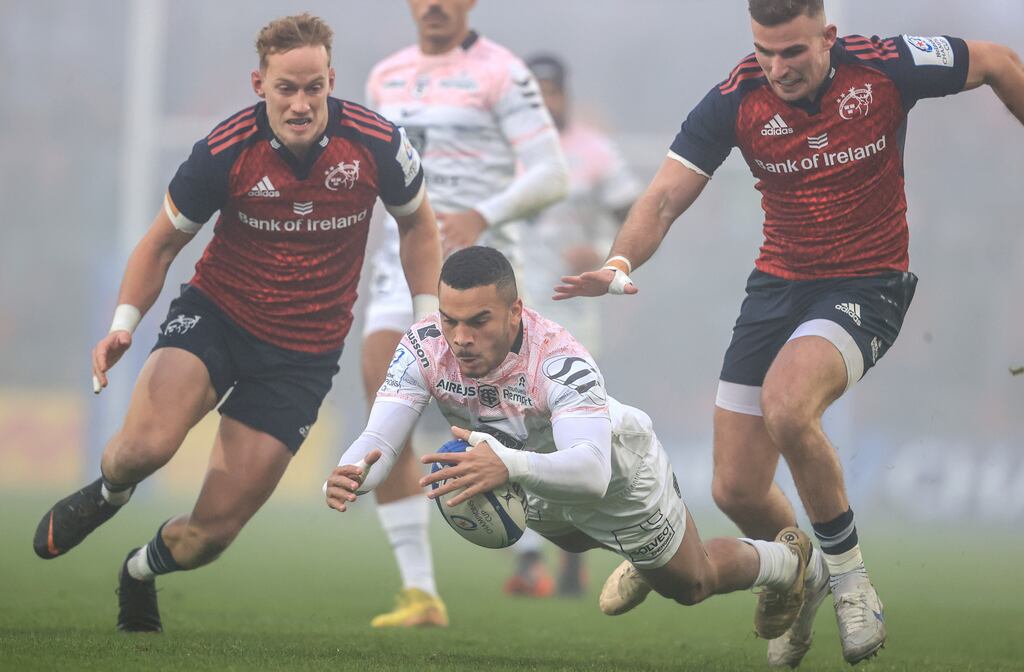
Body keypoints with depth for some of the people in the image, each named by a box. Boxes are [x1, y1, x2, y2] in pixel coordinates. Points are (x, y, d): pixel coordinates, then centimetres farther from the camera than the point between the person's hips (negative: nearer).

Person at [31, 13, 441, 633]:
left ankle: (143, 569, 35)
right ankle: (106, 494, 8)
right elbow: (162, 243, 0)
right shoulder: (224, 152, -16)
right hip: (215, 316, -1)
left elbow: (418, 223, 8)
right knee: (148, 444, -32)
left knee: (209, 536, -3)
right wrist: (125, 322, -15)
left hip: (304, 354, 1)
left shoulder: (377, 143, -14)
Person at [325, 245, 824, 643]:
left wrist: (510, 465, -80)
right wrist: (348, 477, -63)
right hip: (536, 490, 5)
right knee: (576, 541, 37)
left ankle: (789, 561, 50)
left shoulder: (559, 360, -46)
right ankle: (639, 565, 71)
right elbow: (378, 441, -38)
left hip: (618, 473, -4)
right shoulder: (424, 348, -33)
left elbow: (592, 470, -60)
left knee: (693, 584, 20)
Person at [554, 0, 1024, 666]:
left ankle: (849, 574, -12)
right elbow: (667, 196, -14)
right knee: (736, 489, 2)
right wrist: (620, 264, -33)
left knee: (786, 407, -34)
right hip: (779, 283, 4)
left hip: (868, 286, -4)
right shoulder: (736, 100, -12)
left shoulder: (886, 67, -16)